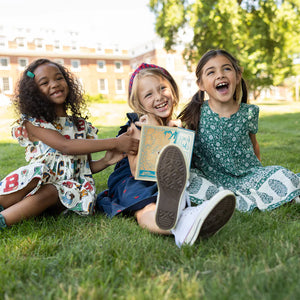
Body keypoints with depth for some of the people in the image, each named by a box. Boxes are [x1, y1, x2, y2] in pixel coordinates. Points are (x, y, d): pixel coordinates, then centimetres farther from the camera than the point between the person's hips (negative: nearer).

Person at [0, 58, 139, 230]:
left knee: (51, 192, -33)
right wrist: (114, 143, -20)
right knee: (34, 175, -35)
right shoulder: (33, 123, 0)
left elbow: (86, 166, 17)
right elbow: (65, 146, -16)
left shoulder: (81, 125, 13)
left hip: (68, 186, 2)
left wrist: (105, 161, -7)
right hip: (38, 181, -1)